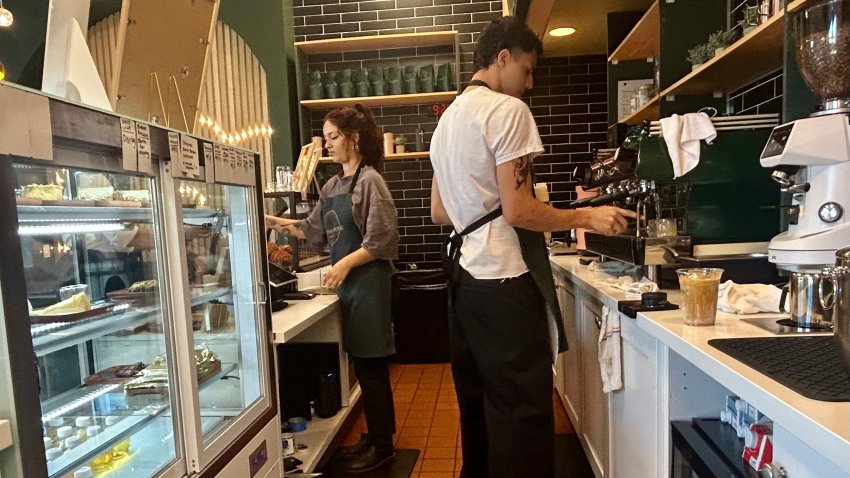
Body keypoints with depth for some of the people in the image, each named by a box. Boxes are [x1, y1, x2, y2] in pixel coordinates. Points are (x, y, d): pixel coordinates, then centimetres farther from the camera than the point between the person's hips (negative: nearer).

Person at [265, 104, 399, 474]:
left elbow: (380, 240, -16)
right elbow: (314, 228, 17)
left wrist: (346, 263, -21)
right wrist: (274, 222, 9)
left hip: (367, 283, -8)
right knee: (363, 364, 15)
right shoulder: (332, 186, 13)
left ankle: (382, 445, 18)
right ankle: (374, 437, 30)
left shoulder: (369, 181, -11)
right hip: (348, 284, 8)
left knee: (371, 366, 1)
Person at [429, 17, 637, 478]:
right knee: (521, 414, 2)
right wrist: (587, 217, -5)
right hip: (504, 282, -9)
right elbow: (518, 211, -17)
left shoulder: (447, 118, 17)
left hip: (465, 278, 9)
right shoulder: (507, 109, -9)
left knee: (478, 406, 19)